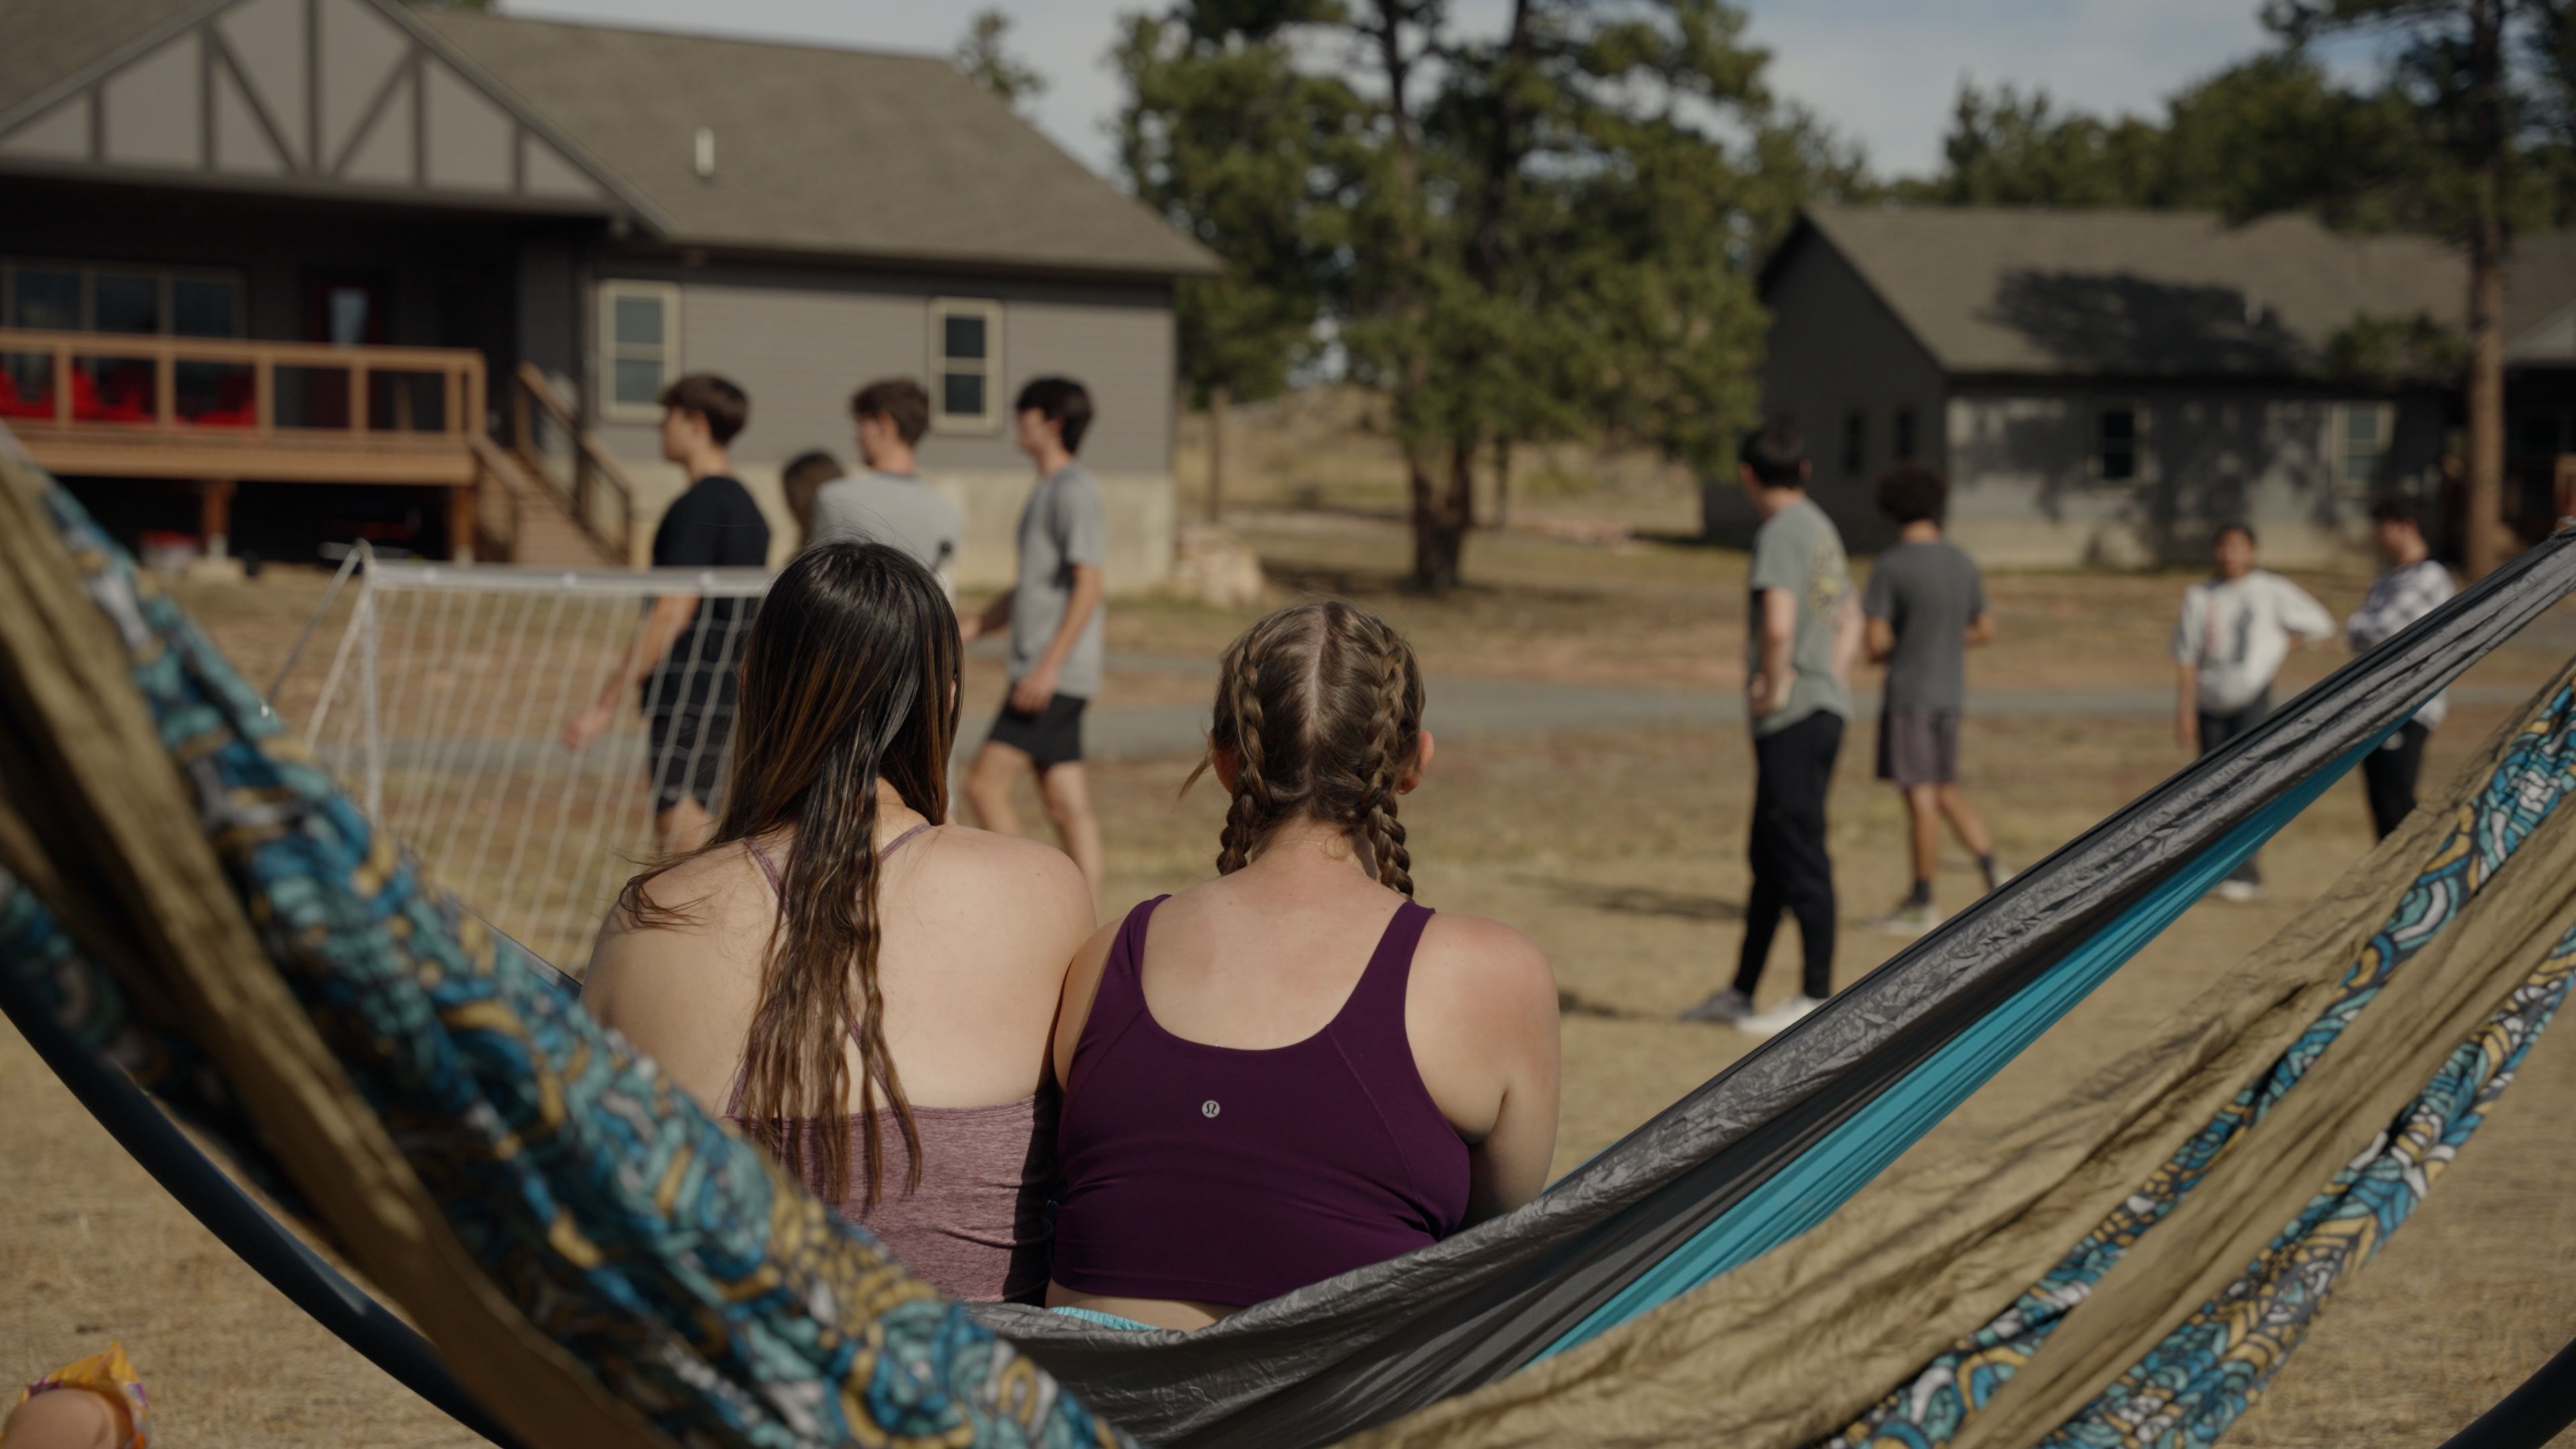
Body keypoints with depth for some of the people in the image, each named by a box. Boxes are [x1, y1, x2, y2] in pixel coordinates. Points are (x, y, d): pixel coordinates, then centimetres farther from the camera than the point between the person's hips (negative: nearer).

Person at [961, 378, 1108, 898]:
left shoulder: (1074, 490, -10)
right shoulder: (1046, 491, 20)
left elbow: (1089, 583, -18)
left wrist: (1049, 665, -23)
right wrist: (963, 634, 23)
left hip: (1056, 674, -9)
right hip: (1042, 674, 9)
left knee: (985, 785, -11)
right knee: (1067, 806, 7)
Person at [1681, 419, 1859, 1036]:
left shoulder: (1782, 532, -12)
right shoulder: (1823, 530, 17)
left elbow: (1779, 625, -26)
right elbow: (1850, 621, 28)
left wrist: (1776, 686, -12)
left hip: (1794, 717, -10)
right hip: (1824, 710, 10)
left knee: (1801, 856, -5)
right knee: (1768, 855, 16)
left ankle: (1817, 997, -1)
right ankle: (1741, 993, 24)